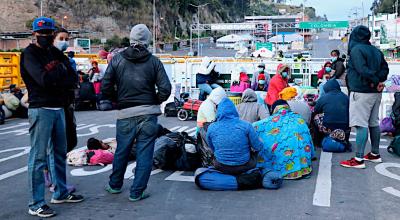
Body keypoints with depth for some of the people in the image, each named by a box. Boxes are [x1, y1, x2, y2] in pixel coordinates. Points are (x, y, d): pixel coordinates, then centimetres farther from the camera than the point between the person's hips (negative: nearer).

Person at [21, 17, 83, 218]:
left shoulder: (56, 53, 14)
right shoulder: (29, 54, -6)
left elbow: (73, 79, 4)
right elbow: (43, 79, -21)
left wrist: (53, 78, -12)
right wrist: (61, 72, -5)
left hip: (59, 108, 8)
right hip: (41, 109, -8)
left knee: (60, 152, 16)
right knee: (38, 156, -5)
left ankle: (60, 193, 30)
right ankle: (36, 204, 1)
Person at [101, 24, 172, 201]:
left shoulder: (117, 59, 0)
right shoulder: (154, 61, -2)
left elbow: (106, 88, -3)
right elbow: (165, 89, -8)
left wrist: (118, 100, 13)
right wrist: (154, 102, 9)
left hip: (125, 114, 2)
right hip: (148, 115, -1)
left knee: (121, 152, 18)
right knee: (144, 154, 6)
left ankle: (115, 185, 36)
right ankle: (137, 192, 11)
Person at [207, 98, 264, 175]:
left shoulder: (211, 128, -9)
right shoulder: (246, 126, -16)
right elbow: (258, 147, -8)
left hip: (221, 168, 2)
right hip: (243, 167, -2)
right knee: (255, 150, 29)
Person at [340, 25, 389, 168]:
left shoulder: (356, 49, -11)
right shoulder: (376, 51, 14)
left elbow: (363, 69, -21)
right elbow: (385, 68, 10)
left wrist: (376, 81, -11)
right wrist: (378, 81, -3)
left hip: (361, 92, -8)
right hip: (376, 93, 8)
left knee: (361, 124, -9)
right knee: (374, 123, 15)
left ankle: (359, 159, -10)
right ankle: (375, 154, 24)